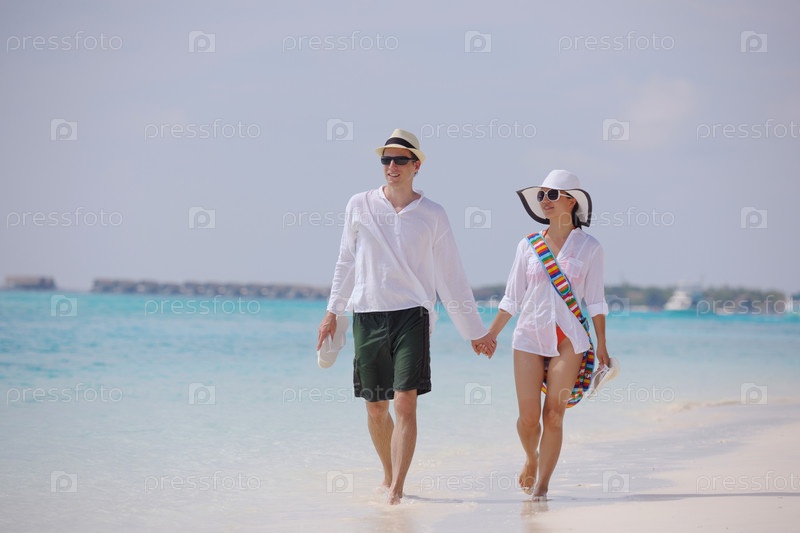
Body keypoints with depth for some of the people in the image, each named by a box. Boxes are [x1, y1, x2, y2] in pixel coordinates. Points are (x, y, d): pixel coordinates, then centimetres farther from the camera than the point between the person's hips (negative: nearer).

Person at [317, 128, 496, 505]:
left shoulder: (432, 215, 4)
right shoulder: (360, 206, 6)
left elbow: (451, 276, 10)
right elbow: (347, 262, 17)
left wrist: (475, 331, 12)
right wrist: (333, 311, 18)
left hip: (412, 315, -2)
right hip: (367, 315, 2)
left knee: (405, 403, -13)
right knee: (376, 407, 7)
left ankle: (396, 490, -14)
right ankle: (388, 476, 28)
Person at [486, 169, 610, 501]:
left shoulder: (588, 247, 2)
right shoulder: (528, 246, 7)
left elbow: (595, 302, 3)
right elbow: (512, 298, 11)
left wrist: (601, 346, 0)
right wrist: (490, 335, 6)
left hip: (568, 339, -1)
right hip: (529, 336, 1)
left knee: (554, 415, -4)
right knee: (528, 416, -3)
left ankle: (541, 486, 3)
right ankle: (531, 459, 28)